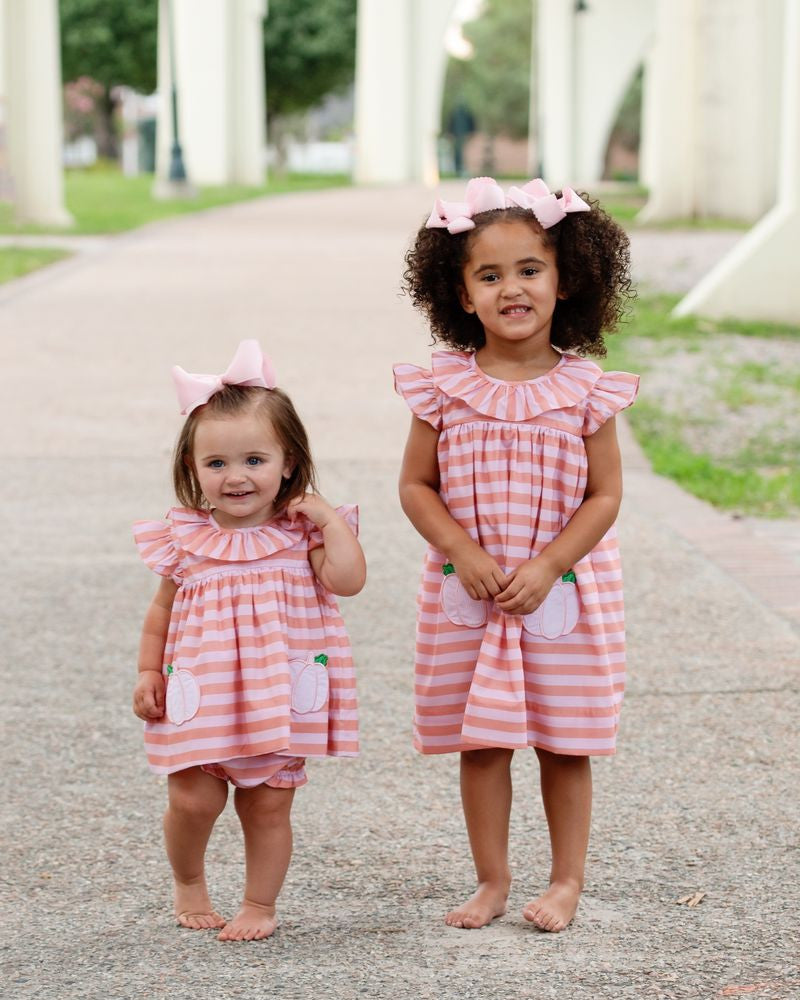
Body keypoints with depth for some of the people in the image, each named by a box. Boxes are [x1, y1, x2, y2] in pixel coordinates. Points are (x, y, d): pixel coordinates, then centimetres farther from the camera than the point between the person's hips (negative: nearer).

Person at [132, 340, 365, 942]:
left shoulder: (301, 532, -3)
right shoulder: (185, 540, 1)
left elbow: (348, 580, -17)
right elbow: (162, 610, 11)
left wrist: (330, 519, -15)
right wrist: (149, 672, 5)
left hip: (279, 701, -1)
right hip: (202, 700, 1)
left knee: (269, 804, 5)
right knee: (193, 798, -3)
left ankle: (260, 905, 21)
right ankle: (188, 883, 25)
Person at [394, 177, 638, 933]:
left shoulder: (585, 390, -7)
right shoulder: (444, 388, -5)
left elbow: (604, 496, -5)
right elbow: (416, 485, 0)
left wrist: (546, 566, -15)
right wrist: (461, 553, -14)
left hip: (563, 590, -1)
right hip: (466, 591, 1)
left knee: (563, 743, 8)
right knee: (478, 741, 8)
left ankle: (567, 881, 22)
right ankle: (491, 881, 21)